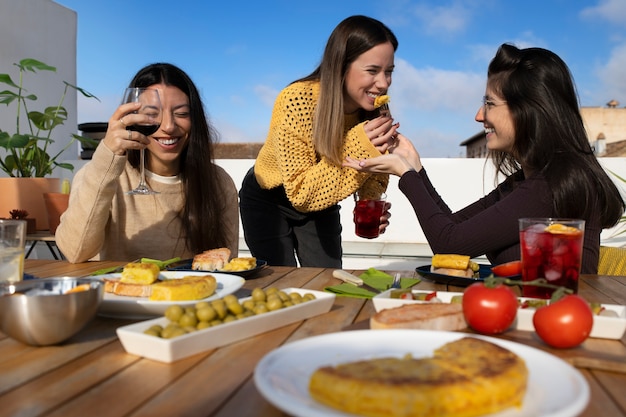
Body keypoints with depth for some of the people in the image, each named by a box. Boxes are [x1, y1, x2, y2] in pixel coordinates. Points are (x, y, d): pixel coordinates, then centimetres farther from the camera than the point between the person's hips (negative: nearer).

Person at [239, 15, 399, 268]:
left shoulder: (374, 111, -16)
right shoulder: (297, 102, -32)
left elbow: (371, 178, -3)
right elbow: (301, 194, -29)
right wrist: (356, 148, -38)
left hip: (320, 206, 4)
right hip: (268, 202, -3)